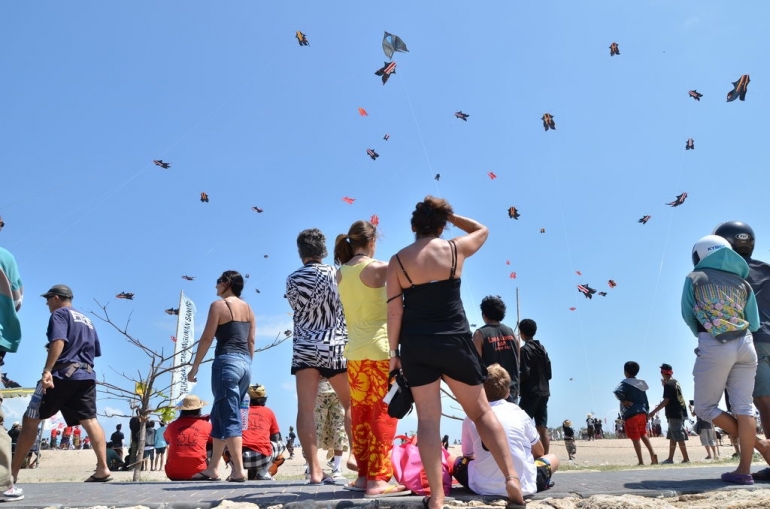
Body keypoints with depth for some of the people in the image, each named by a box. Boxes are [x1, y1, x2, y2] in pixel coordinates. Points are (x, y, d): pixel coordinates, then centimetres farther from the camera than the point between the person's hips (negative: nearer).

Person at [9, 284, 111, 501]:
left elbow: (58, 341, -16)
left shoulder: (59, 314, 2)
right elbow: (95, 351, 24)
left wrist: (47, 370, -22)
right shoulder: (87, 320, 25)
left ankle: (12, 471, 7)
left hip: (62, 373, -7)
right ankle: (103, 469, -14)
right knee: (89, 420, -2)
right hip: (87, 376, 7)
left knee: (30, 419, 4)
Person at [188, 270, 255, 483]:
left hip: (227, 362, -7)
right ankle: (213, 467, 20)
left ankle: (239, 470, -8)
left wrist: (194, 367, -1)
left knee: (230, 417, -5)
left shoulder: (219, 305, -3)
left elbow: (206, 339, -6)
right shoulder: (248, 308, 16)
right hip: (245, 363, 7)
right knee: (221, 414, 15)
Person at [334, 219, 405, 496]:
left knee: (360, 415, 12)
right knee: (383, 414, -2)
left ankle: (364, 475, 20)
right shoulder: (376, 267, -10)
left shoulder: (341, 273, 9)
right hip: (381, 349, -6)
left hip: (355, 352, 7)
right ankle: (378, 479, -1)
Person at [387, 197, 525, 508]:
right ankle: (511, 478, 5)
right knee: (481, 411, 13)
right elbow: (482, 230, 21)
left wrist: (393, 351, 5)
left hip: (416, 345, 0)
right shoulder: (455, 249, -1)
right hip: (455, 340, 0)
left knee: (428, 419, 3)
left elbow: (394, 310, -3)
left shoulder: (398, 261, -1)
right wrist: (449, 214, 22)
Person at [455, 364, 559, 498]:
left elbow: (468, 455, 11)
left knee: (458, 462, 28)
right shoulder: (519, 413, 0)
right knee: (553, 458, 26)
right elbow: (539, 452, 13)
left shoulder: (470, 419, -1)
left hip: (483, 488, -2)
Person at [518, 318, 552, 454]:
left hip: (530, 393, -7)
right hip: (544, 392, 7)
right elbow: (549, 373, 14)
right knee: (543, 428, 7)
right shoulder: (542, 349, 13)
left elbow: (524, 373, -15)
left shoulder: (525, 349, -9)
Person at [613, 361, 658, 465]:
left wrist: (623, 401, -13)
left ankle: (641, 461, 0)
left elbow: (617, 392, -28)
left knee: (635, 438, -2)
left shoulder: (626, 383, -8)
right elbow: (646, 401, 15)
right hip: (642, 413, 7)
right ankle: (652, 453, 5)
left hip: (630, 414, -6)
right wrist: (646, 413, 19)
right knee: (643, 434, 21)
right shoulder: (641, 383, 13)